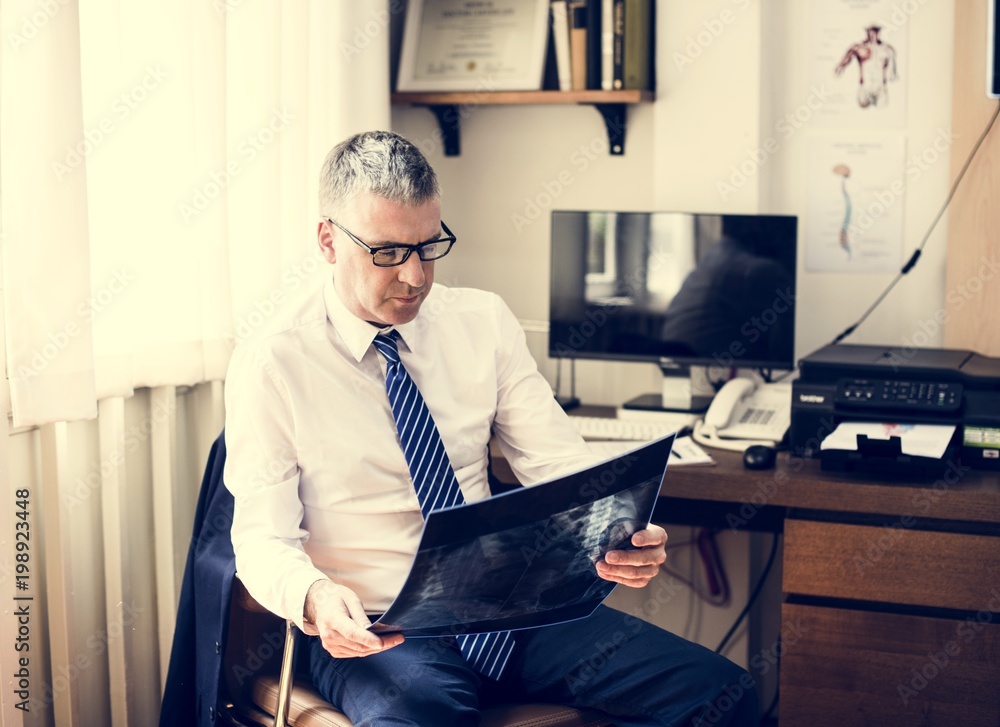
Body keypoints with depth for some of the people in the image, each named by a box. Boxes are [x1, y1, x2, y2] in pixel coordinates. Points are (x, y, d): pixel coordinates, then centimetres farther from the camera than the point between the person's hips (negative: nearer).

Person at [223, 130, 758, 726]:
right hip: (372, 630, -4)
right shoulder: (272, 363, -4)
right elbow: (264, 537, -7)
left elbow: (559, 464, 4)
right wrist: (314, 599, -31)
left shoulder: (485, 323, 8)